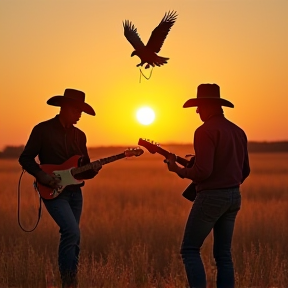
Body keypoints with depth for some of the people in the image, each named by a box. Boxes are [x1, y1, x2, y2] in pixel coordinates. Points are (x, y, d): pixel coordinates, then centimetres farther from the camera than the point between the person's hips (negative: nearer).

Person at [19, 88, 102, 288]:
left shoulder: (79, 135, 13)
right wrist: (42, 175, -17)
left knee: (71, 236, 7)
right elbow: (25, 158, -4)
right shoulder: (43, 130, -4)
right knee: (72, 232, -21)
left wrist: (92, 170, -6)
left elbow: (84, 167, 16)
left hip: (75, 192, 6)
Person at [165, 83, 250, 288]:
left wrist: (178, 170, -5)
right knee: (223, 254, 10)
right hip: (234, 196, 8)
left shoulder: (206, 131, -13)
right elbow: (245, 170, 17)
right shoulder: (238, 131, 12)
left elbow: (203, 171, -21)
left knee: (190, 250, 1)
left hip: (211, 196, -8)